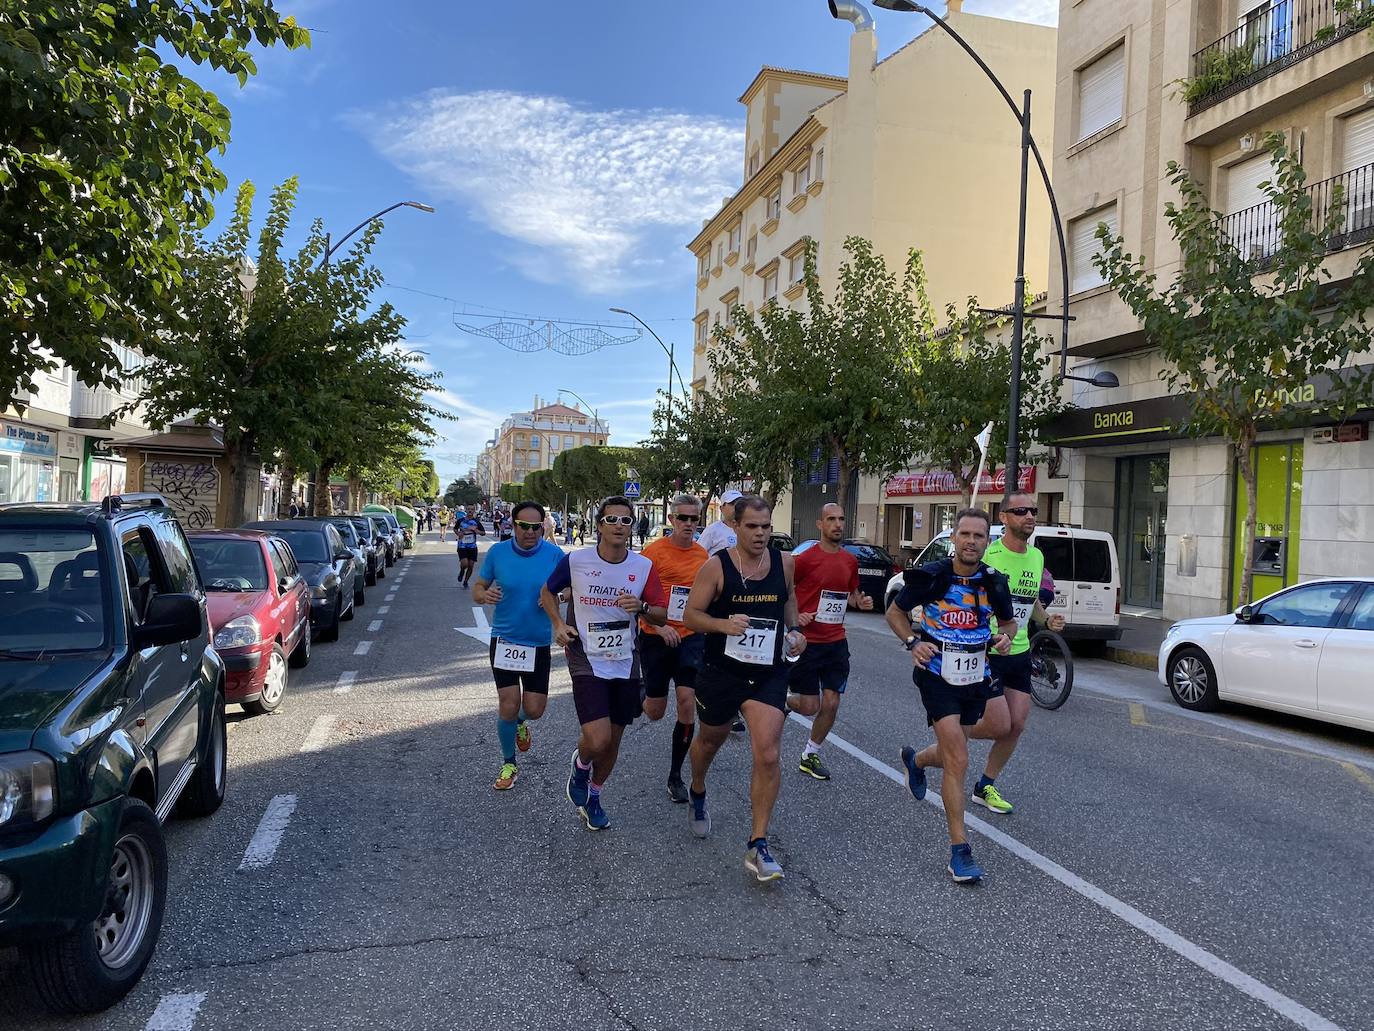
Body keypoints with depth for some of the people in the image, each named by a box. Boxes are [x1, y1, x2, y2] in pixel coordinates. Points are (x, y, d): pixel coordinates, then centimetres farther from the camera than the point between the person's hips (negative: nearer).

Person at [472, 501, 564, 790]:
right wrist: (484, 595, -22)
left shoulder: (554, 554, -9)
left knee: (534, 709, 3)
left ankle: (520, 723, 42)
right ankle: (509, 764, 21)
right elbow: (478, 588, 2)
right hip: (504, 640, 0)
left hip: (539, 644, 0)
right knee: (508, 706, -3)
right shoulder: (497, 552, -7)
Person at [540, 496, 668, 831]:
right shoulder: (575, 561, -9)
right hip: (587, 661, -3)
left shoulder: (644, 567, -4)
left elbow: (662, 615, 1)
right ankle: (580, 764, 19)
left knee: (613, 740, 13)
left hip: (625, 664, 3)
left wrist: (641, 607, -20)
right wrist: (559, 624, -6)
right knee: (598, 739, -17)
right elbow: (547, 592, 9)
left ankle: (593, 794, 40)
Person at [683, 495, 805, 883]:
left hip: (769, 675, 1)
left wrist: (794, 630, 5)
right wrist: (724, 624, -26)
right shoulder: (716, 566, -11)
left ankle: (758, 846, -2)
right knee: (709, 742, 21)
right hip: (721, 672, -1)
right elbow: (691, 615, -8)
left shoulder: (783, 562, -1)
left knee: (768, 756, -13)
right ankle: (697, 794, 55)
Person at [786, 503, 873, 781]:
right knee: (809, 706, -2)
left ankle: (811, 755, 21)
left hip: (836, 642, 5)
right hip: (807, 641, -5)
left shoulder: (850, 561, 6)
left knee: (831, 703, 2)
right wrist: (794, 616, -19)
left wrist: (861, 601, 0)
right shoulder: (805, 559, -11)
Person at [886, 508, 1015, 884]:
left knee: (952, 754, 19)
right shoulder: (931, 577, -12)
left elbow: (1008, 621, 15)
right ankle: (960, 850, -4)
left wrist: (1006, 636, -8)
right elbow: (895, 612, 2)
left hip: (975, 677, 5)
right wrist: (913, 642, -14)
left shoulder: (994, 582, -3)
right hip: (937, 674, -4)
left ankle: (915, 760, 55)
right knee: (957, 761, -13)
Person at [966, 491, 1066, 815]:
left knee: (1017, 725, 7)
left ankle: (985, 788, 23)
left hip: (1019, 653, 7)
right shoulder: (987, 555, -16)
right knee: (999, 726, -8)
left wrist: (1047, 619, 3)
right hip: (986, 654, -7)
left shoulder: (1037, 556, 7)